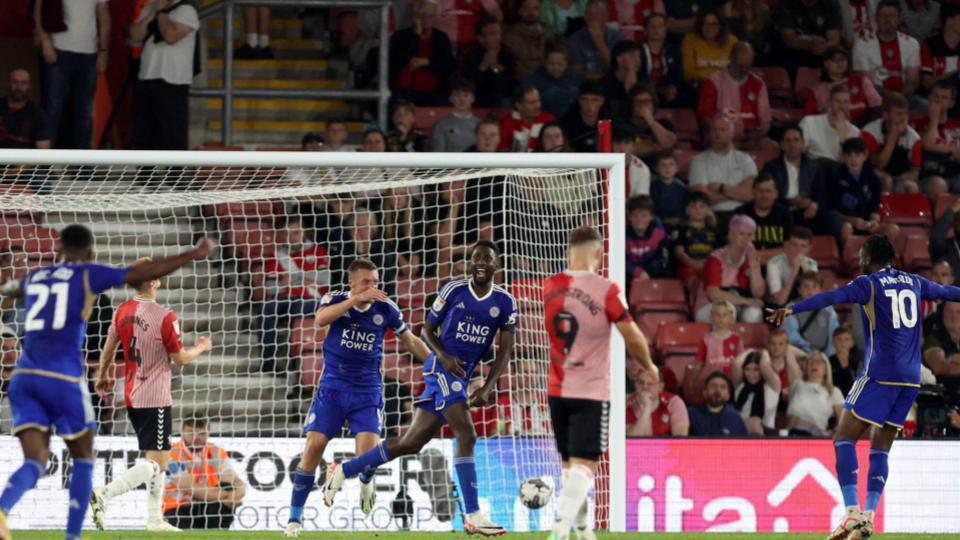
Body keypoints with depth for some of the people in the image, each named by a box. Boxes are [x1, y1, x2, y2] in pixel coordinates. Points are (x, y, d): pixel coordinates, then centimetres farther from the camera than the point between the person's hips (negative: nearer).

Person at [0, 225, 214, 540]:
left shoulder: (35, 277, 21)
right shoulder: (88, 275, 5)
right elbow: (143, 273, -1)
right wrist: (194, 255, 8)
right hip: (63, 377, -4)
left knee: (35, 463, -2)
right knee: (83, 459, 15)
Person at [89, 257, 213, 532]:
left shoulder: (122, 311, 3)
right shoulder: (165, 317, -16)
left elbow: (108, 348, 13)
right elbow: (180, 358, -9)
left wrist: (103, 376, 30)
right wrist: (201, 348, 11)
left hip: (132, 395, 8)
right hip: (156, 399, -8)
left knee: (161, 457, 19)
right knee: (156, 463, -8)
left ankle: (155, 519, 21)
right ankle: (104, 494, -25)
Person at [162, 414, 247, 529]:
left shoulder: (218, 453, 1)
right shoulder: (173, 455, -15)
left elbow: (239, 485, -11)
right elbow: (191, 489, -27)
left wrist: (235, 495, -38)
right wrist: (226, 495, -38)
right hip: (178, 511, -5)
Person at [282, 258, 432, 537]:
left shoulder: (385, 309, 1)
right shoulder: (335, 300, -4)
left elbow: (411, 341, 14)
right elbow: (321, 318, -27)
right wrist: (356, 299, -32)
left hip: (367, 391, 1)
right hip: (332, 388, -1)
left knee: (368, 452, -17)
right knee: (314, 447, -11)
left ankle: (366, 482, 22)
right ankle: (295, 518, 0)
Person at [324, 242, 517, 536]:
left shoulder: (505, 302, 3)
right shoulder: (454, 290, -5)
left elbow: (505, 350, 2)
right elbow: (427, 329, 3)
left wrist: (488, 388, -10)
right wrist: (444, 357, -15)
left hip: (462, 376, 5)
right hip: (441, 368, -5)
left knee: (411, 443, 9)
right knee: (467, 435, -20)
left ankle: (343, 471, 23)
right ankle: (473, 515, -19)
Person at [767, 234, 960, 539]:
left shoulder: (868, 284, -2)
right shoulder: (914, 283, 15)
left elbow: (831, 298, -19)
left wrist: (792, 309, -31)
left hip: (880, 375, -6)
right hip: (910, 378, 6)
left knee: (844, 439, -3)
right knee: (880, 447, 11)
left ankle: (852, 512, -18)